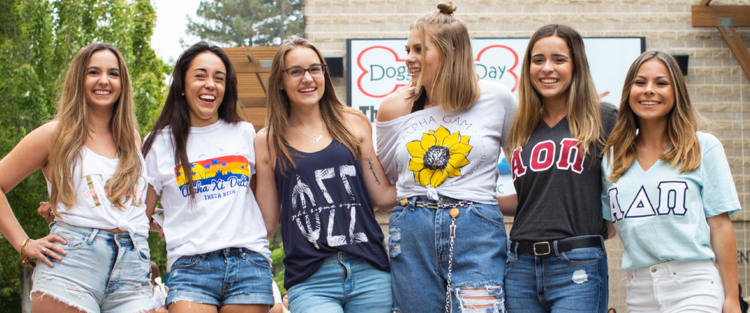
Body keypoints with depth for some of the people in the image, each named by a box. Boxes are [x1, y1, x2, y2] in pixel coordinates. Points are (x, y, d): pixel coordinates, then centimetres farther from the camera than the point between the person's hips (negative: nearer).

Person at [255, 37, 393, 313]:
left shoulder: (352, 124, 10)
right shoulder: (268, 141, 8)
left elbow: (382, 196, 11)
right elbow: (267, 223, 13)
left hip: (368, 272, 2)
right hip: (310, 281, -2)